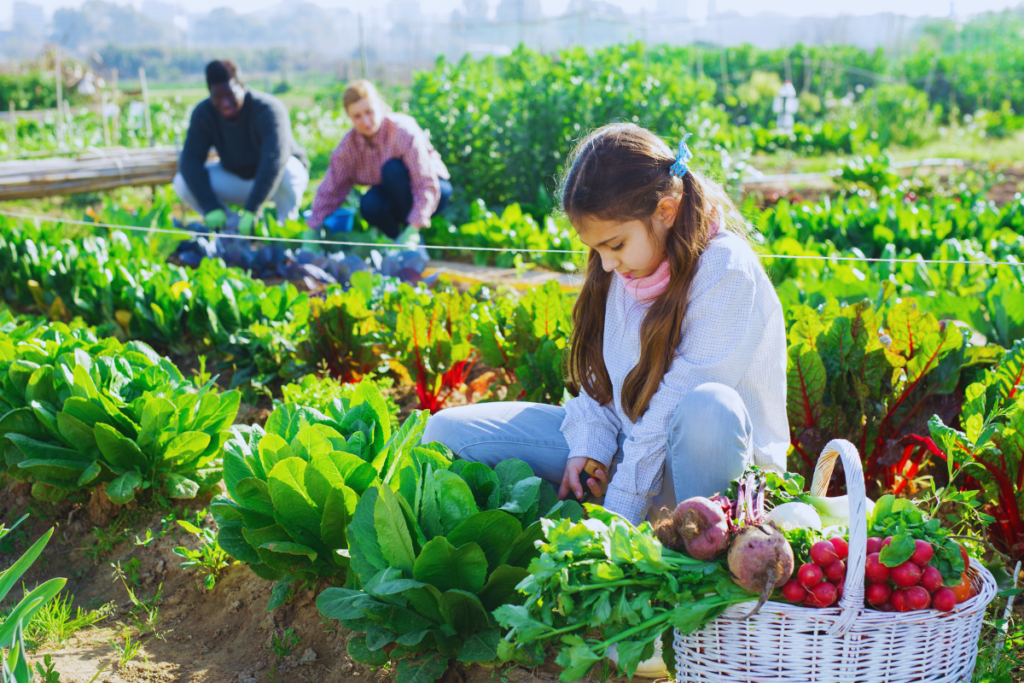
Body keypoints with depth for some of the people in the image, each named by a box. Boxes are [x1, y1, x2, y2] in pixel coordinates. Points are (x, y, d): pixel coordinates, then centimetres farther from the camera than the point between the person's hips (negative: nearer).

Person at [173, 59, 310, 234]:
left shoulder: (268, 109, -30)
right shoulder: (203, 113, -16)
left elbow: (275, 160, -44)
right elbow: (189, 161, -24)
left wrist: (251, 211, -52)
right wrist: (211, 208, -38)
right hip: (236, 177, 4)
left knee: (286, 172, -40)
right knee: (182, 182, -18)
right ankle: (232, 225, -3)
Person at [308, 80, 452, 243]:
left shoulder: (404, 133, -27)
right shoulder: (349, 144, -12)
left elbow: (426, 185, -30)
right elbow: (330, 190, -8)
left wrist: (413, 228, -39)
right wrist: (313, 229, -16)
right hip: (395, 194, 4)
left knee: (392, 169, -32)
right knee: (369, 204, -30)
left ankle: (413, 237, -18)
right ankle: (396, 237, -2)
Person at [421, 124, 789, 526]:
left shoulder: (726, 273, -21)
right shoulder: (629, 261, 1)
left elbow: (679, 401, -24)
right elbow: (600, 373, 8)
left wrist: (616, 515, -25)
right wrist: (587, 447, -9)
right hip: (625, 441, 6)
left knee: (710, 407, -44)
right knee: (447, 431, -4)